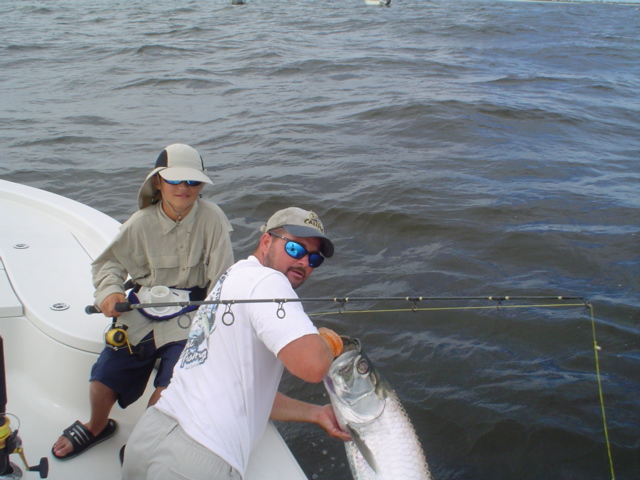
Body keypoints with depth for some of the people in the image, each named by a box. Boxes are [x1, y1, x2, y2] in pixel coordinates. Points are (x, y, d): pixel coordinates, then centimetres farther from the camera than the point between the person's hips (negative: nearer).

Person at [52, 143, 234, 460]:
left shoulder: (212, 218, -10)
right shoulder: (141, 223, -3)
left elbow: (222, 281, -10)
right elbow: (110, 261, 9)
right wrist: (109, 290, -12)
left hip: (187, 318, -3)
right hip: (140, 314, 3)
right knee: (102, 384, -1)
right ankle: (97, 427, 38)